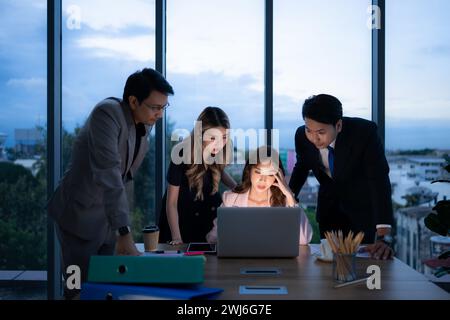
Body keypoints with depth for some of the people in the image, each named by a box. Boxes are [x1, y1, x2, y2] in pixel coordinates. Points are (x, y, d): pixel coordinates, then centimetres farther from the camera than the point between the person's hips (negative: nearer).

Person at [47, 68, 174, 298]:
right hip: (80, 215, -7)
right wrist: (125, 232, -37)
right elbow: (108, 173, -32)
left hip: (109, 218, 7)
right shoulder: (107, 113, -22)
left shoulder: (146, 123, 2)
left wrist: (121, 226, 11)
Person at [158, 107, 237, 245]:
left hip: (210, 211, 3)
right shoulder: (182, 155, -29)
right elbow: (171, 202, -21)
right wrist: (176, 238, -25)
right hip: (181, 216, -3)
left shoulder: (221, 151, -18)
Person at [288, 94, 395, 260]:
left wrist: (384, 238, -45)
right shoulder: (302, 135, -19)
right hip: (329, 202, 3)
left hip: (362, 201, -3)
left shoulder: (365, 132, -32)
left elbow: (379, 180, -38)